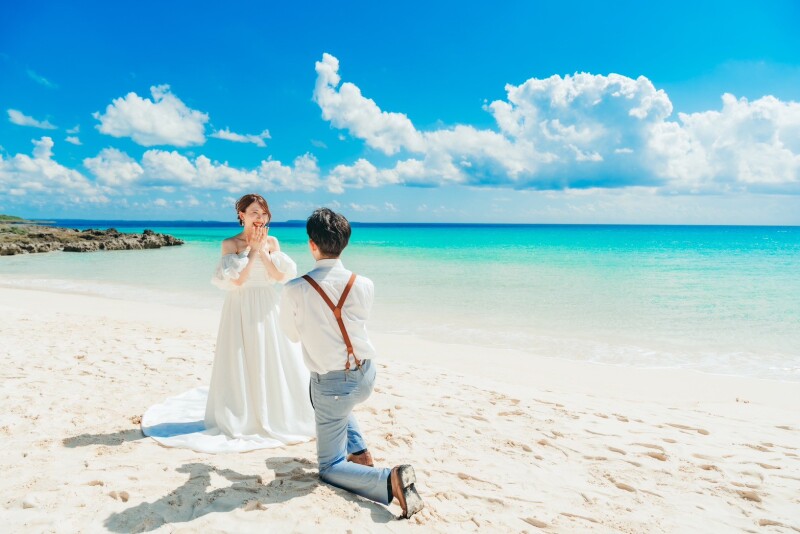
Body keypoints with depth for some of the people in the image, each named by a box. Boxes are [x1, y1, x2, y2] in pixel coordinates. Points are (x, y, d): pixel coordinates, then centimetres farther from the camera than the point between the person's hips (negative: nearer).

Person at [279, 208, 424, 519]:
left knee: (329, 468, 10)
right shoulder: (363, 285, -10)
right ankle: (359, 452, 29)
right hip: (366, 377, 5)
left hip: (332, 385, -5)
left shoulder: (294, 290, -19)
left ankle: (389, 480, -16)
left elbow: (292, 334, -1)